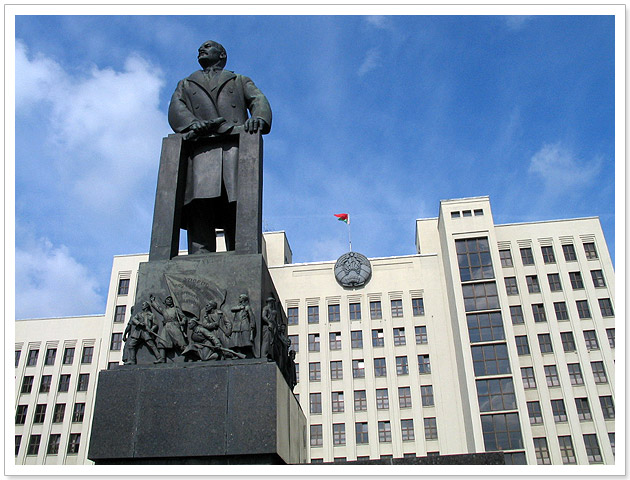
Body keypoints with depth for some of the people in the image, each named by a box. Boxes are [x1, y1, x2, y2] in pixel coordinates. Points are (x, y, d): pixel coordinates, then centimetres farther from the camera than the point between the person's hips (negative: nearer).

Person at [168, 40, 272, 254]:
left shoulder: (241, 81, 34)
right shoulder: (185, 85, 35)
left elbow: (259, 101, 13)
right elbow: (176, 110, 15)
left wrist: (259, 118, -13)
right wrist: (193, 124, -11)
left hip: (236, 148, 0)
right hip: (200, 151, 1)